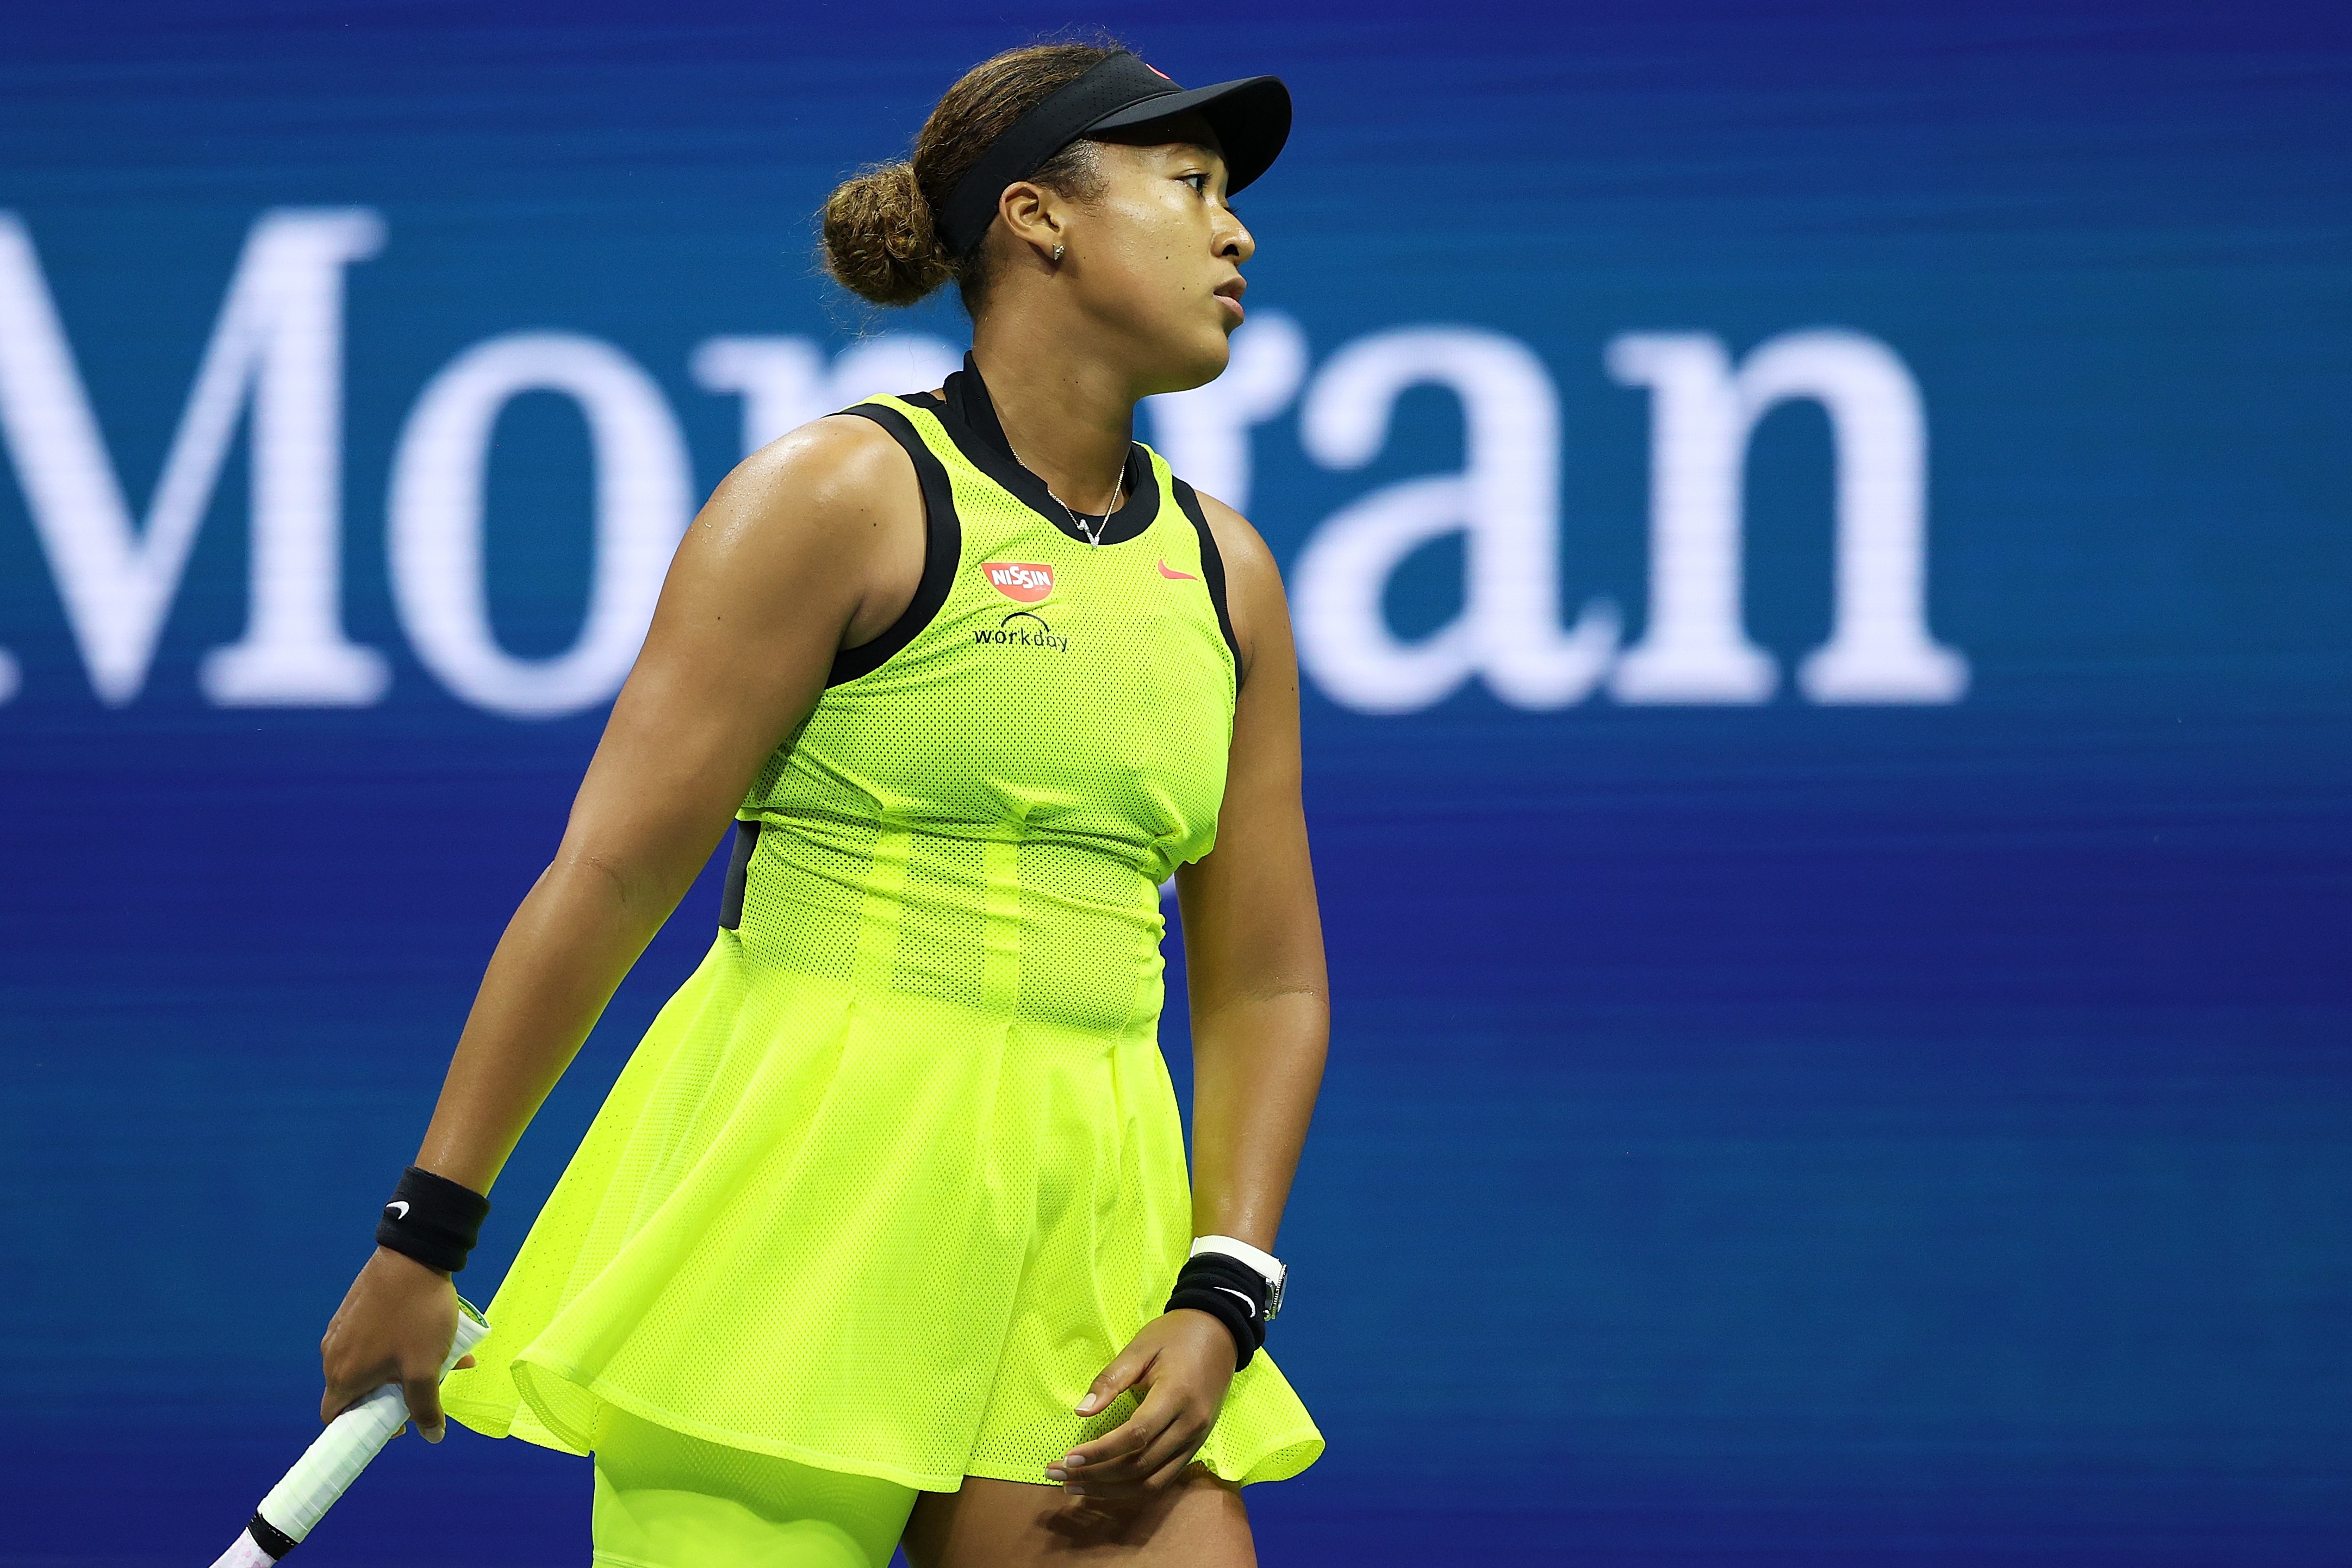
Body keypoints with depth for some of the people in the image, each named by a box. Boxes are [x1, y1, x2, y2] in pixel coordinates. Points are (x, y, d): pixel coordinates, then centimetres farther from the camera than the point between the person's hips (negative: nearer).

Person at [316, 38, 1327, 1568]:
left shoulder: (1226, 570, 13)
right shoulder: (843, 494, -5)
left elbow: (1268, 982, 16)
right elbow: (610, 879, -6)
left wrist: (1219, 1298, 2)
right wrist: (425, 1234, -7)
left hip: (1084, 1248, 6)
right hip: (800, 1201, -5)